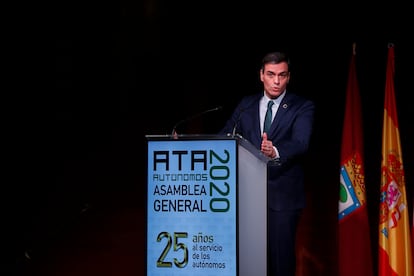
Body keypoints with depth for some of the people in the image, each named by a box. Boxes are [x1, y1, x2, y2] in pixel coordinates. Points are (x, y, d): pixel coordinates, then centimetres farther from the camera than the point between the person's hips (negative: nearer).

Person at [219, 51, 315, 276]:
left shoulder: (302, 107, -2)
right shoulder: (246, 105, 11)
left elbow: (300, 142, -18)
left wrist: (276, 152, -39)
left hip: (283, 195, -3)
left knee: (281, 255, -1)